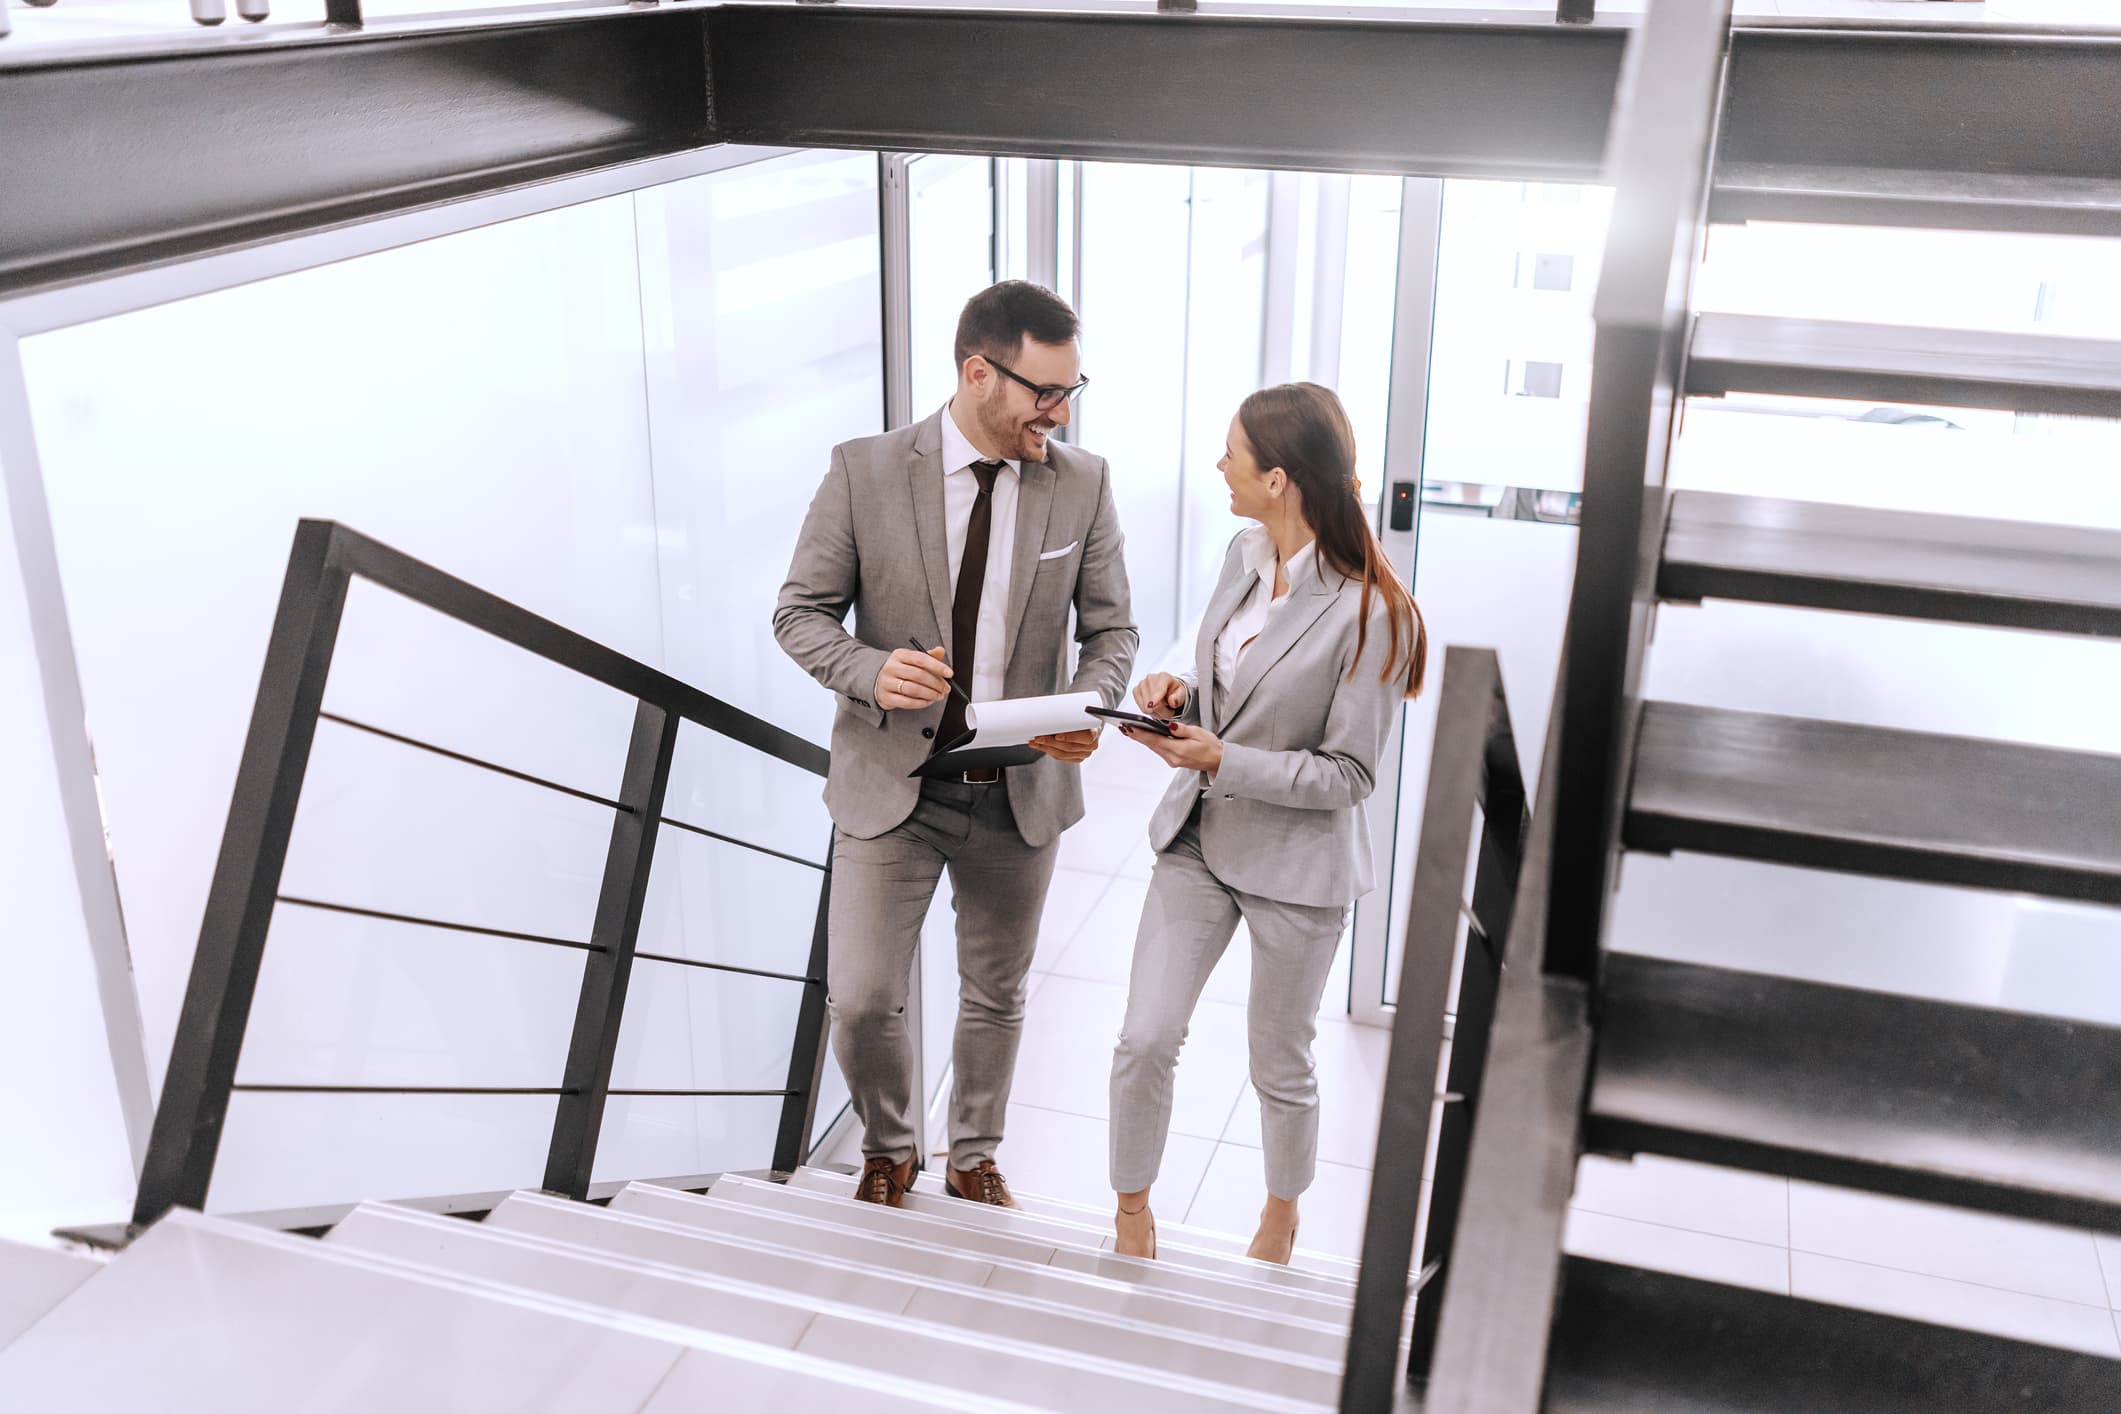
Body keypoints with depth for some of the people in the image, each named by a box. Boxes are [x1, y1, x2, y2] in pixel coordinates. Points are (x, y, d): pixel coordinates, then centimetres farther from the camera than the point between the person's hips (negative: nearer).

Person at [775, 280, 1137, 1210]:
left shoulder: (1083, 483, -6)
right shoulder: (864, 472, -12)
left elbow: (1111, 628, 2)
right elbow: (800, 611, -4)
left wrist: (1089, 707, -19)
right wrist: (872, 671, -25)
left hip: (1022, 790, 2)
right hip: (892, 784, -2)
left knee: (995, 998, 18)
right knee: (860, 1000, 2)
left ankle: (974, 1156, 44)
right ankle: (888, 1149, 33)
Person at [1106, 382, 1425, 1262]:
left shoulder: (1368, 613, -23)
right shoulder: (1245, 556, -2)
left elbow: (1348, 774, -18)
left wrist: (1222, 761, -26)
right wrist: (1179, 694, -9)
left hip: (1295, 863, -5)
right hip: (1199, 836, 5)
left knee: (1279, 1069, 15)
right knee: (1144, 1040, 3)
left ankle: (1280, 1219, 43)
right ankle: (1132, 1214, 27)